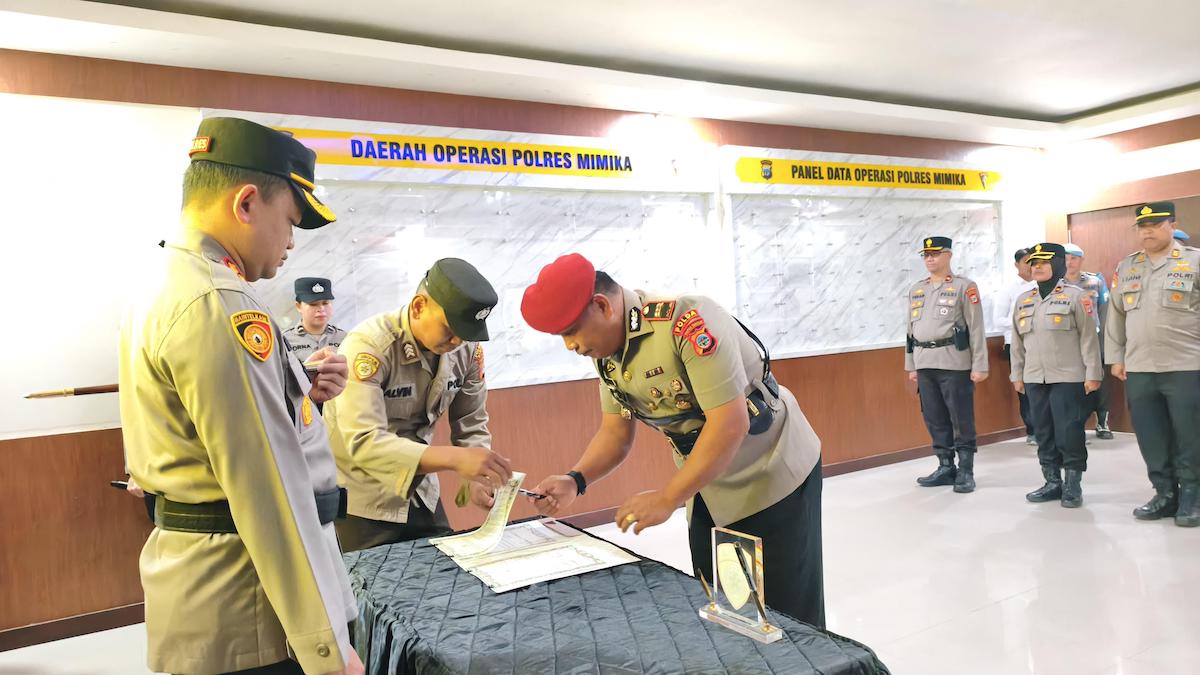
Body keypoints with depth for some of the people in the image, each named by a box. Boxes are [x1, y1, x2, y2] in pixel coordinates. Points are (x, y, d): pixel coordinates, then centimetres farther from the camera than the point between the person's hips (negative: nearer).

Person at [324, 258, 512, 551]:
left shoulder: (467, 348, -10)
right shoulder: (368, 346, -26)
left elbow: (471, 425, 0)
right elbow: (363, 442, -35)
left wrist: (479, 478, -19)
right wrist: (454, 458, -44)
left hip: (420, 493, 5)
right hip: (361, 501, -5)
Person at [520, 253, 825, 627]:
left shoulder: (687, 320, -29)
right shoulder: (606, 352, -3)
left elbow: (730, 424, -31)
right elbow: (616, 432, 6)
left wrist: (667, 498, -27)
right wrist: (575, 480, -12)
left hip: (773, 475, -7)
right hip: (708, 489, 7)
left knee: (787, 617, 3)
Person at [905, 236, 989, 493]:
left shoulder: (964, 286, -1)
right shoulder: (916, 290, 15)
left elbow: (976, 328, -5)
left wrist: (980, 365, -10)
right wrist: (911, 365, 13)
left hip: (954, 363, -5)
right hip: (925, 364, 5)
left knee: (961, 420, 1)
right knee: (934, 420, 10)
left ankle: (966, 472, 11)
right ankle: (945, 467, 21)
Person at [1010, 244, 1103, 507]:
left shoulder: (1076, 296, -3)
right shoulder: (1023, 300, 12)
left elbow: (1088, 337, -5)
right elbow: (1018, 341, 15)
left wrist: (1092, 374, -8)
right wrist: (1017, 374, 13)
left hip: (1068, 377, -5)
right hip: (1035, 378, 5)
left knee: (1069, 432, -3)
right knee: (1044, 433, 9)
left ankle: (1073, 485, 9)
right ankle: (1053, 482, 19)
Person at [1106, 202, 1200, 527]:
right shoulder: (1125, 268, 11)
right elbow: (1116, 316, 14)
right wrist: (1115, 358, 10)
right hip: (1138, 369, 4)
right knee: (1151, 439, 8)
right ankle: (1165, 494, 21)